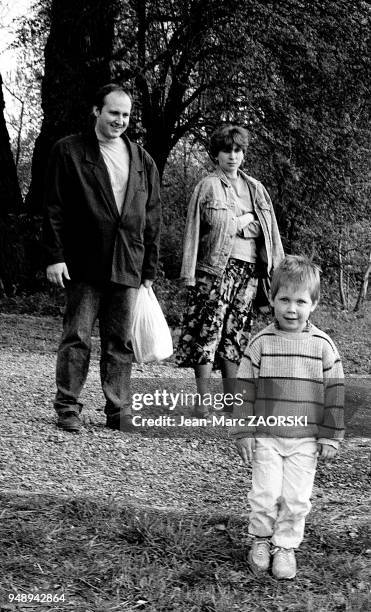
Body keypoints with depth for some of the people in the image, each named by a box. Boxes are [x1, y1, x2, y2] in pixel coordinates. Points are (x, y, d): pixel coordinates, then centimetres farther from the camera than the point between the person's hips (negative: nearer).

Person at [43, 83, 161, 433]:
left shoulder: (143, 161, 14)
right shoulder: (69, 151, 3)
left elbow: (152, 218, 14)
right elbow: (54, 209, -1)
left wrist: (149, 269, 10)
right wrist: (55, 257, -8)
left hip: (127, 266, 3)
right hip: (84, 263, -3)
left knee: (121, 341, 6)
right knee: (76, 337, 0)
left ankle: (119, 412, 14)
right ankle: (68, 409, 10)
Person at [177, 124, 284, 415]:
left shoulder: (255, 188, 17)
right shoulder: (208, 186, 2)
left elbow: (269, 230, 17)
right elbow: (195, 228, -6)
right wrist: (245, 220, -2)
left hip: (249, 268, 5)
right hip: (216, 266, -5)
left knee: (237, 332, 6)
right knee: (208, 328, -8)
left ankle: (232, 402, 10)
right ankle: (203, 400, -4)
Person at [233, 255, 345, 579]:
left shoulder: (323, 345, -4)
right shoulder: (261, 343, -4)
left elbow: (335, 393, 1)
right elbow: (245, 389, -1)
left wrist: (331, 437, 0)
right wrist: (244, 432, -2)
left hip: (306, 439, 0)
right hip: (266, 436, 0)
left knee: (296, 498, 4)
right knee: (265, 494, 0)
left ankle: (286, 546, 23)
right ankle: (261, 539, 23)